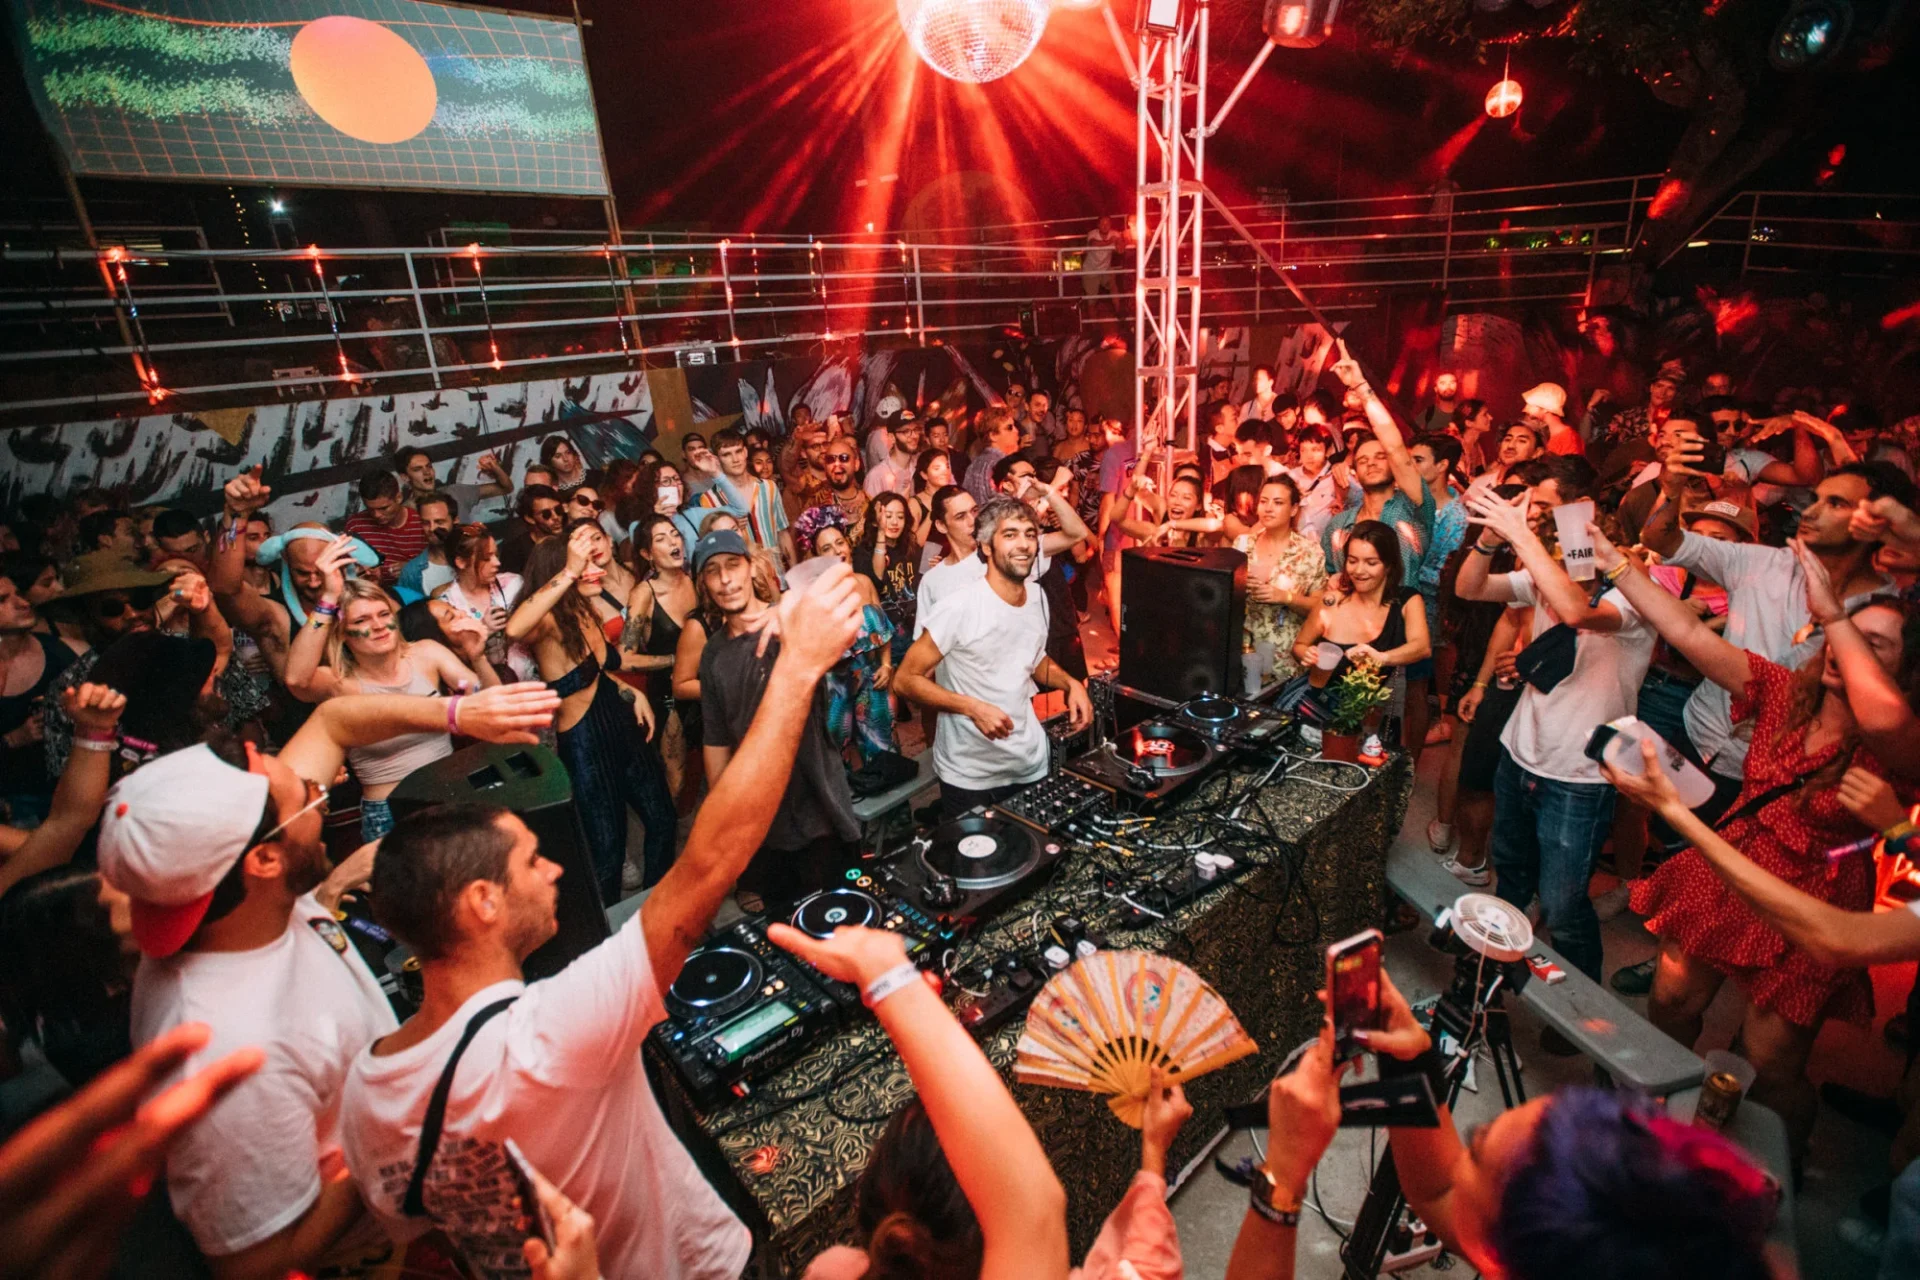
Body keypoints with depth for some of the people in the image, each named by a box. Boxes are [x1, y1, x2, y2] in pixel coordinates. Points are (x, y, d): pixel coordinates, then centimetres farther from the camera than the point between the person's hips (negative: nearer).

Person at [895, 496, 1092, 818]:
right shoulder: (959, 608, -20)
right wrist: (972, 707, -27)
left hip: (1032, 766, 6)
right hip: (969, 777, -6)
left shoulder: (1038, 598, 2)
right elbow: (905, 680, -16)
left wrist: (1071, 683, 0)